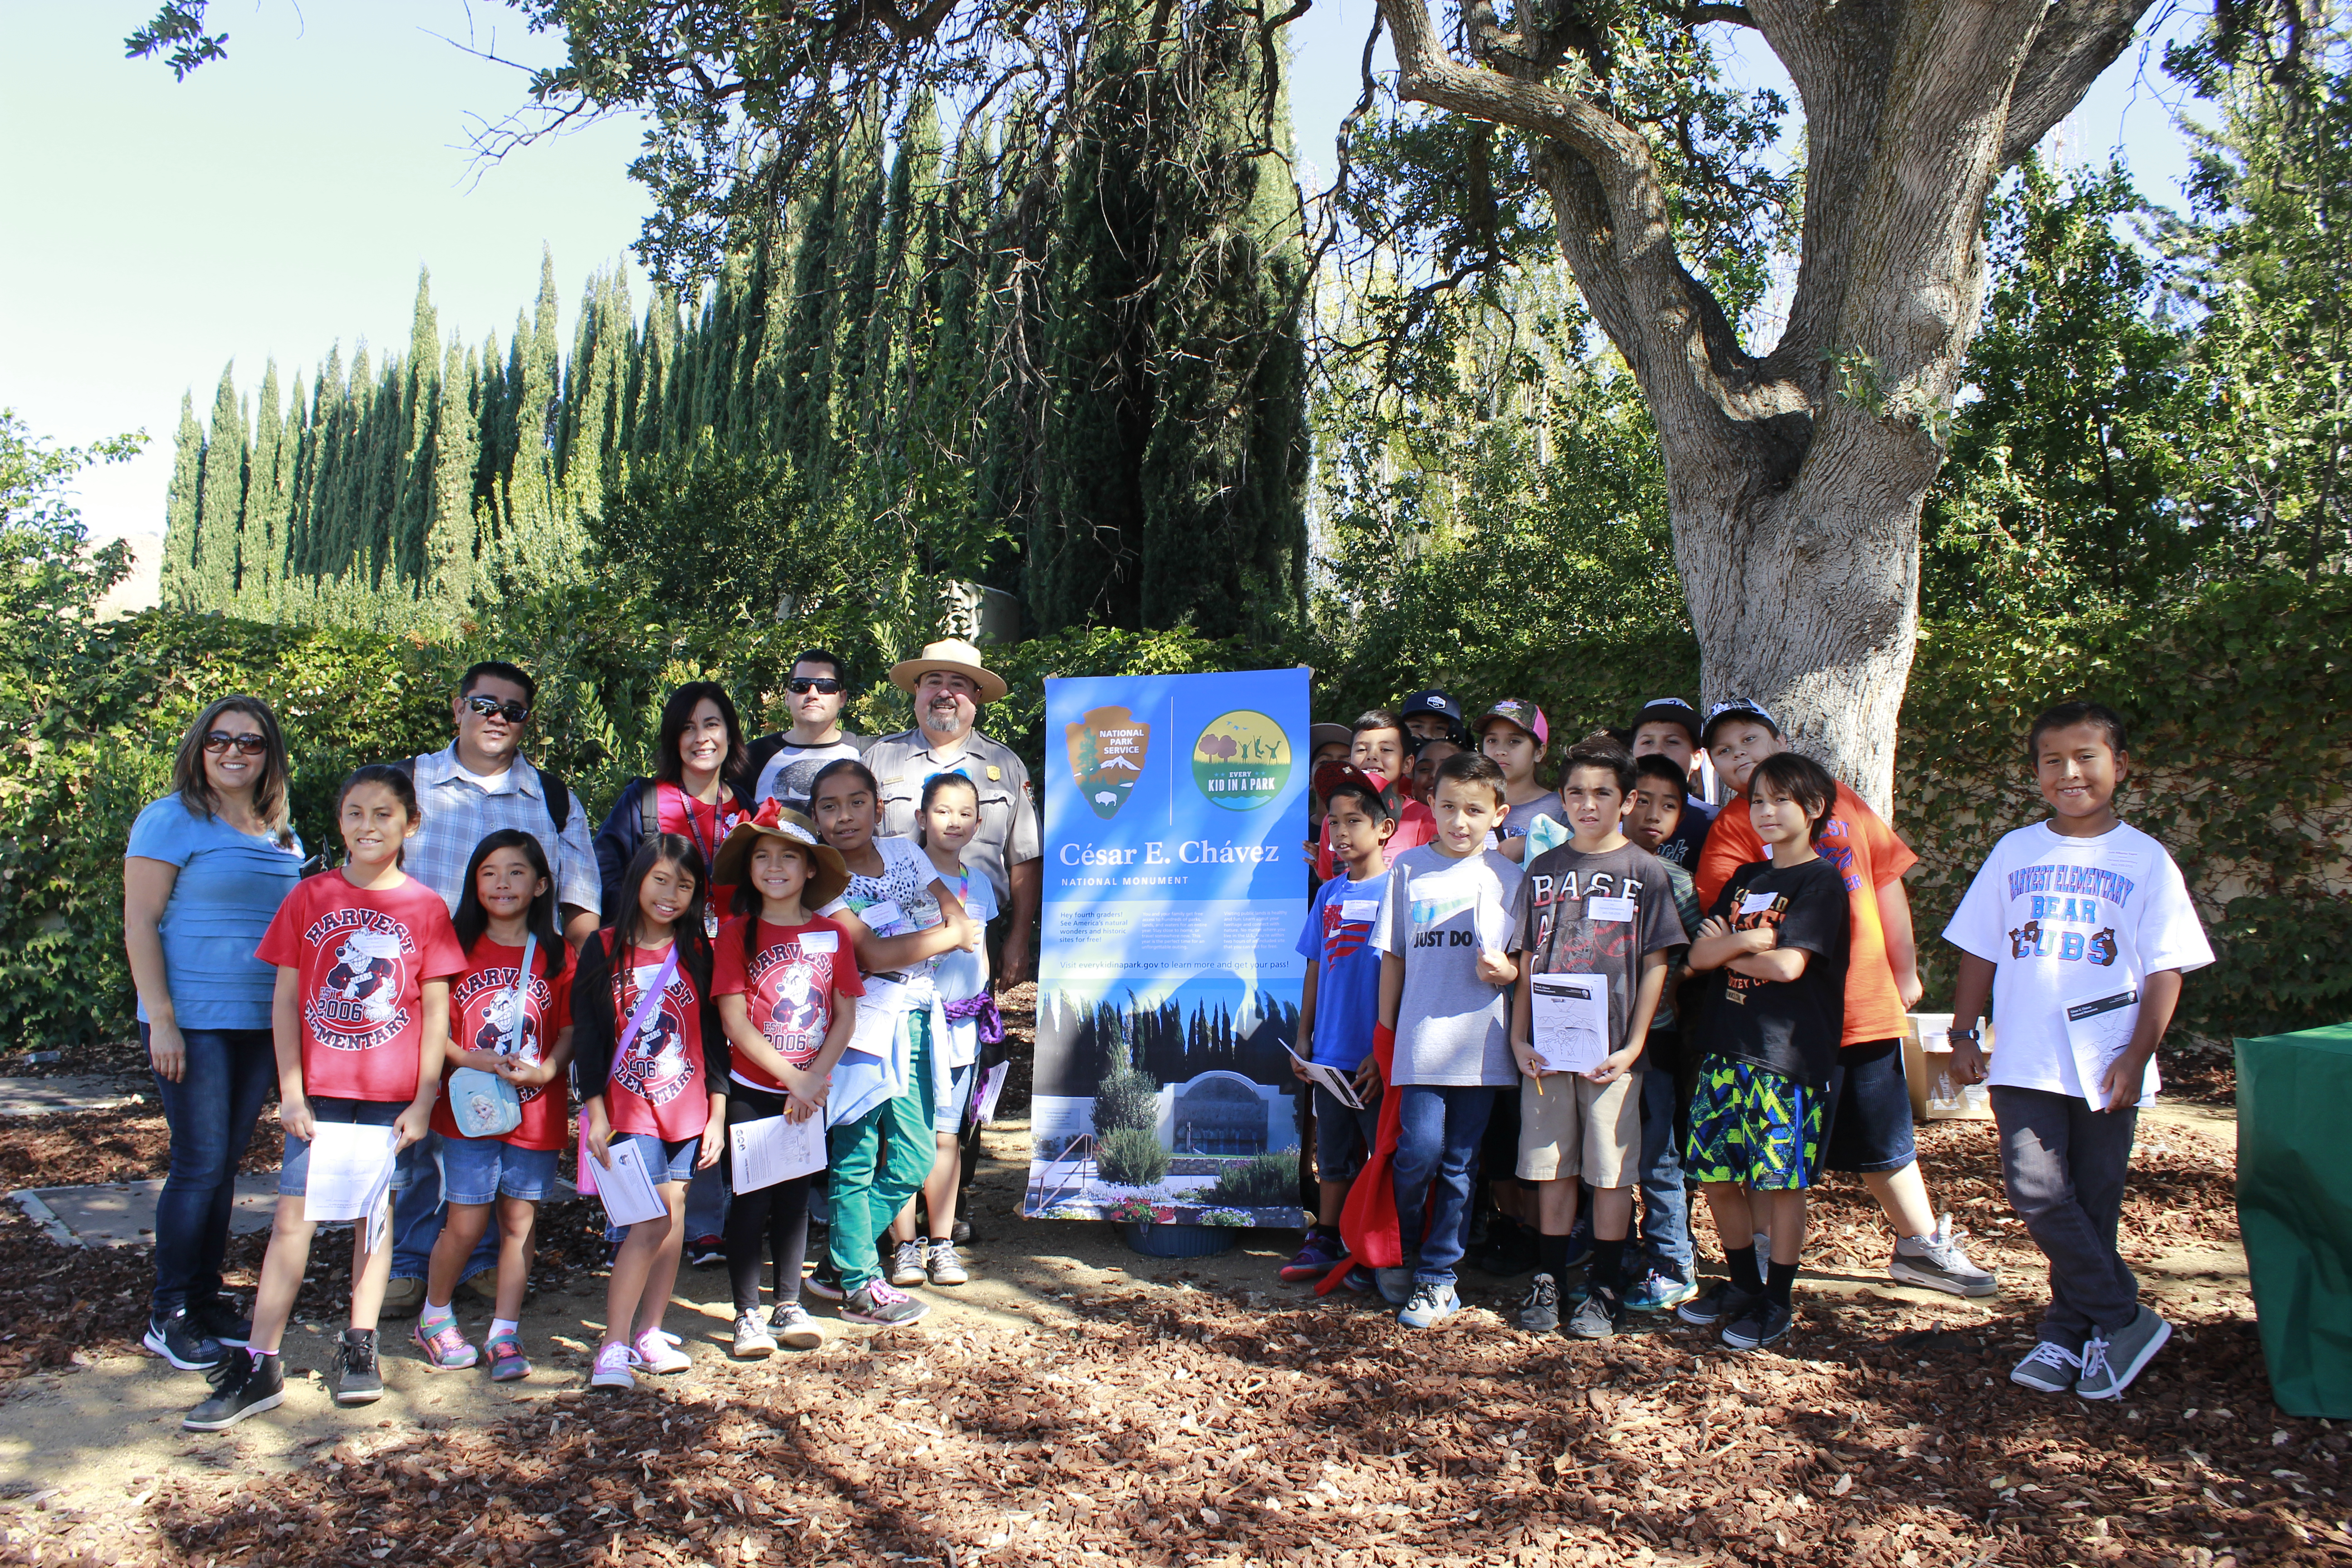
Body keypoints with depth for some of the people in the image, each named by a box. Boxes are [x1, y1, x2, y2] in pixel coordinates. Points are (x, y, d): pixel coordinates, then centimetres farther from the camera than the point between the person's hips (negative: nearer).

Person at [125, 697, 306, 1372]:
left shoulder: (282, 836, 13)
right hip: (193, 1021, -6)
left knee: (226, 1164, 11)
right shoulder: (171, 821, -5)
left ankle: (206, 1300, 22)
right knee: (199, 1165, -4)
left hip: (262, 1023, 6)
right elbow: (139, 925, -8)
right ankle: (168, 1317, 9)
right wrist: (162, 1019, -14)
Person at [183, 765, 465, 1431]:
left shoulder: (426, 908, 0)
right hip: (319, 1088, 1)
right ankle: (259, 1367, 4)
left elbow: (436, 1012, 1)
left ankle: (359, 1348, 19)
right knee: (294, 1215, -1)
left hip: (391, 1094, 0)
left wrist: (424, 1100, -4)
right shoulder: (309, 898, 2)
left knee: (374, 1212, 8)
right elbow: (285, 1000, 2)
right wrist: (291, 1093, -3)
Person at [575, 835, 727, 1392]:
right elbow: (587, 1033, -2)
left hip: (688, 1109, 3)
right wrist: (596, 1113, -6)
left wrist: (717, 1113, 5)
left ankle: (648, 1334, 17)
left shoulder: (697, 952, 5)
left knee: (674, 1218, 5)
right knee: (651, 1220, -12)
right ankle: (614, 1347, -5)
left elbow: (713, 1035, 8)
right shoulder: (604, 949, -2)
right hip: (629, 1108, -3)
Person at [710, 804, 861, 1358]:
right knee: (751, 1202, 2)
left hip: (810, 1094, 2)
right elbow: (734, 1020, -10)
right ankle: (747, 1315, 13)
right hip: (751, 1091, -2)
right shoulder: (737, 934, -5)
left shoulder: (831, 935, 2)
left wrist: (814, 1077, -12)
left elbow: (845, 1016, 1)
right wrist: (790, 1077, -16)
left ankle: (788, 1307, 24)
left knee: (795, 1199, 12)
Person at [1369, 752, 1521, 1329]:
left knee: (1458, 1164, 7)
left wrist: (1509, 971, -11)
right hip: (1420, 1041, 0)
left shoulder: (1507, 876, 5)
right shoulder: (1408, 867, 6)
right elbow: (1393, 955, 10)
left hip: (1481, 1045, 1)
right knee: (1420, 1152, -9)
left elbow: (1527, 960, 11)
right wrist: (1386, 1030, 8)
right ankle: (1395, 1254, 17)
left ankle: (1436, 1275, 20)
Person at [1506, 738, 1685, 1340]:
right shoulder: (1543, 870, 9)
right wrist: (1519, 1040, 1)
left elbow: (1655, 966, -2)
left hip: (1611, 1049, -2)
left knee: (1611, 1173, 4)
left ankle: (1605, 1290, 16)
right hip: (1545, 1048, 3)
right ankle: (1547, 1281, 21)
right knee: (1551, 1169, 9)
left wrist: (1633, 1047, -8)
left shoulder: (1645, 872, 0)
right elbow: (1525, 962, 9)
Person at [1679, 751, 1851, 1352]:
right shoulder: (1744, 880, 15)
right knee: (1718, 1178, 9)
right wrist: (1751, 940, -11)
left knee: (1783, 1181, 2)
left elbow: (1788, 965, -16)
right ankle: (1742, 1283, 27)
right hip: (1728, 1050, 6)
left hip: (1789, 1054, -6)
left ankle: (1777, 1302, 16)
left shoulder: (1821, 880, -5)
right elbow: (1698, 956, 6)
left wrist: (1726, 950, 0)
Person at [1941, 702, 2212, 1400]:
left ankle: (2069, 1332, 21)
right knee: (2035, 1188, -11)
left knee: (2092, 1205, 6)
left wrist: (2136, 1058, -9)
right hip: (2025, 1064, 1)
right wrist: (1963, 1035, 6)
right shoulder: (2015, 852, 7)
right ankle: (2123, 1320, 4)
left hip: (2107, 1070, -1)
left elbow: (2166, 971, -1)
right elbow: (1979, 953, 11)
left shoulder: (2145, 859, 1)